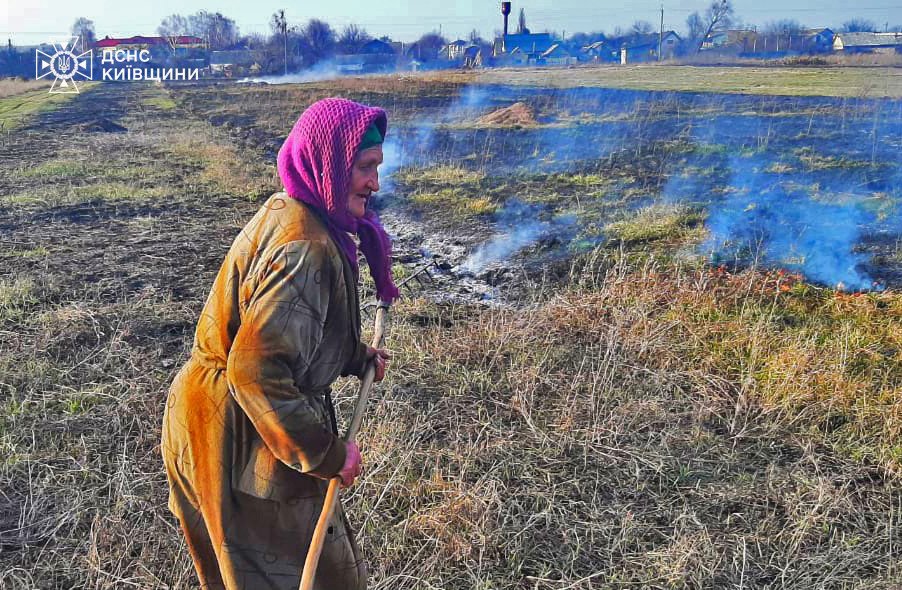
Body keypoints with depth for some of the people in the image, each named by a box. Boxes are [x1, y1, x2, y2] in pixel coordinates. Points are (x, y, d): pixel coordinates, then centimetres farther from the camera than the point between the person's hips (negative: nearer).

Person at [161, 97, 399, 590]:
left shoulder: (285, 212, 4)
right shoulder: (304, 249, -28)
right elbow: (256, 371, -33)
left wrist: (358, 357, 14)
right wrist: (327, 453, -24)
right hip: (240, 439, -10)